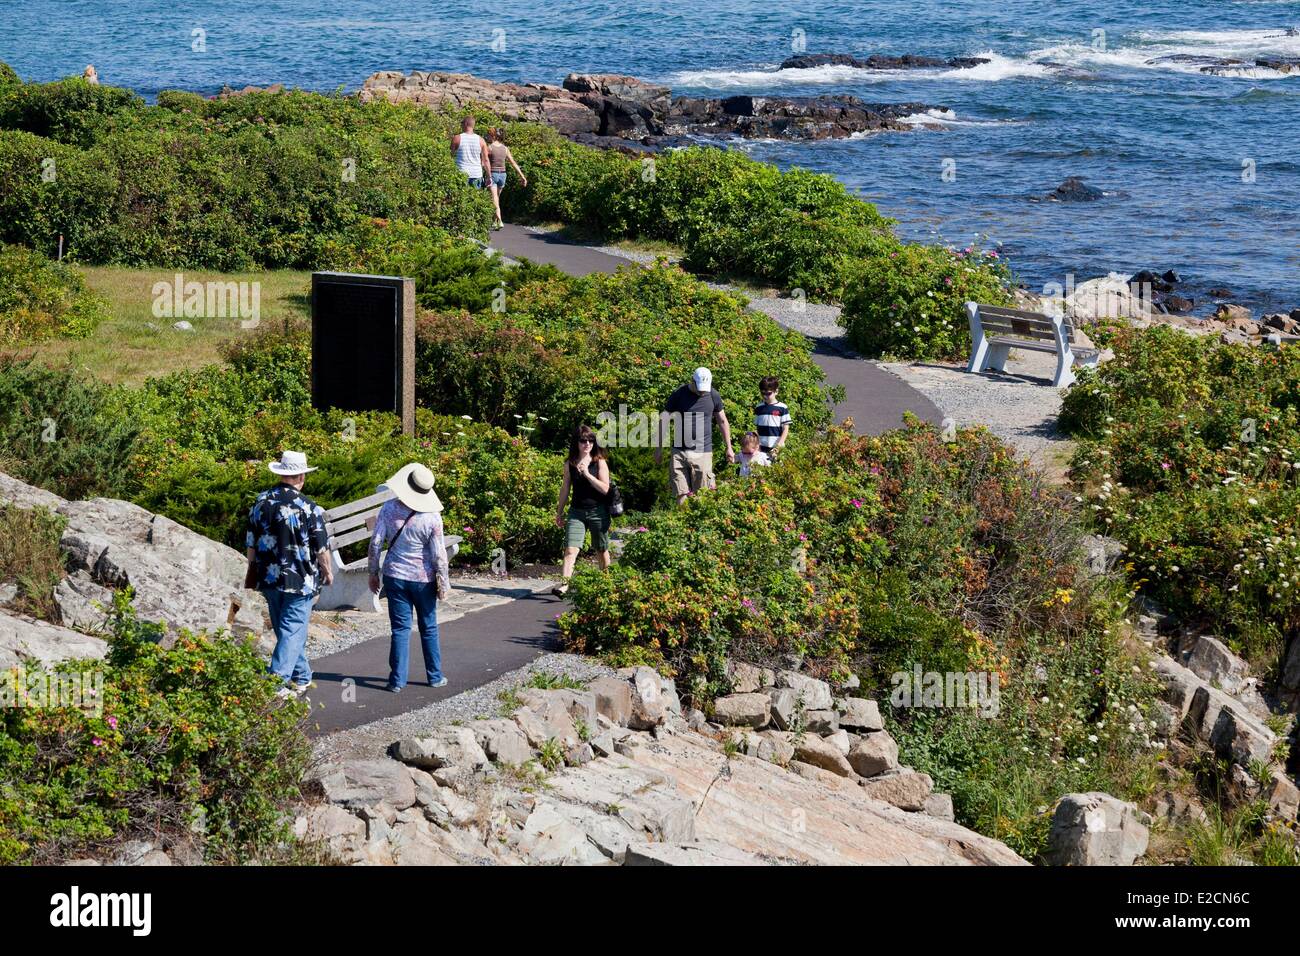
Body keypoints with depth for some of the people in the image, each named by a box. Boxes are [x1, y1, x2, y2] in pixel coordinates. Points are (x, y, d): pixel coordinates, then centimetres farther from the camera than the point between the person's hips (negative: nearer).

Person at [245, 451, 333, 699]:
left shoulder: (261, 502, -1)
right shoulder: (309, 508, -14)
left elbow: (251, 542, 6)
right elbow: (321, 548, -8)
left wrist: (253, 571, 19)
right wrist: (328, 571, 10)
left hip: (269, 578, 5)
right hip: (301, 581, -5)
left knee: (287, 630, 18)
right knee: (293, 630, 0)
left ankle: (301, 678, 30)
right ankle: (277, 682, -10)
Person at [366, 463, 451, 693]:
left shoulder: (389, 508, -9)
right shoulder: (432, 517, -14)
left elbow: (376, 543, -6)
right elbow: (439, 555, -11)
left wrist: (373, 573, 6)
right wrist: (443, 583, 1)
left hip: (395, 576, 1)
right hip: (423, 579, -1)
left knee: (400, 628, 6)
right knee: (429, 629, 14)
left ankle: (397, 680, 4)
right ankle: (435, 676, 23)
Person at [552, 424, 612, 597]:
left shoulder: (600, 462, -2)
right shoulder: (570, 464, 5)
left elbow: (605, 489, -11)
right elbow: (565, 489, 14)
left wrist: (586, 473, -19)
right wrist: (559, 512, 18)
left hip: (597, 511, -1)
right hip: (576, 511, 1)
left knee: (601, 551, 12)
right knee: (570, 549, -14)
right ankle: (564, 585, -25)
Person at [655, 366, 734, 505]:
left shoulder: (713, 396, 4)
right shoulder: (679, 395, -2)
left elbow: (723, 422, 15)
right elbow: (663, 420, 2)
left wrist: (729, 448, 16)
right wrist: (658, 448, 1)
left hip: (703, 452, 1)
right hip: (679, 452, -1)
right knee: (681, 494, -5)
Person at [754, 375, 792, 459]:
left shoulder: (782, 408, -2)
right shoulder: (759, 408, 9)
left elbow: (786, 429, -1)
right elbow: (756, 428, 14)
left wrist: (779, 445, -10)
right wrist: (756, 444, 3)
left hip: (777, 449, -3)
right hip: (762, 448, 3)